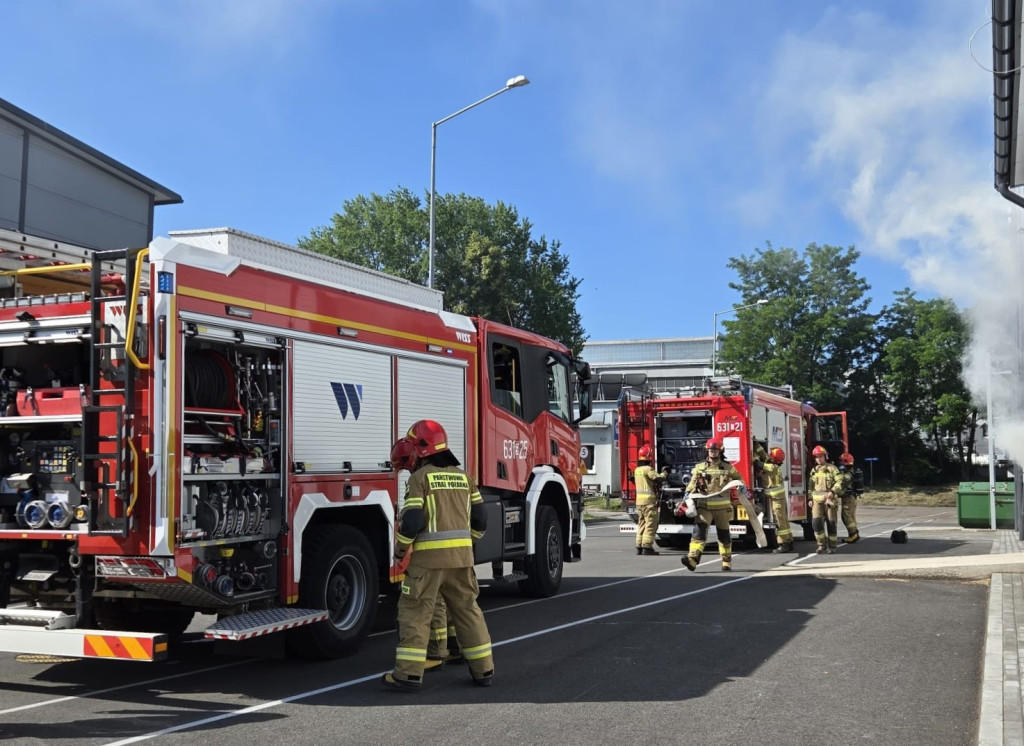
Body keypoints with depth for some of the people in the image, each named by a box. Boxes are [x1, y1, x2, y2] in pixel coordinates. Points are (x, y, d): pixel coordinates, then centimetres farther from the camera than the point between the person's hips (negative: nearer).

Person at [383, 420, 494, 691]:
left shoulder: (420, 477, -7)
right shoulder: (463, 476, 11)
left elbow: (412, 521, -13)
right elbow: (480, 520, 11)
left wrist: (400, 547, 2)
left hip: (429, 556, -5)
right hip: (461, 556, 6)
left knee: (415, 613, 3)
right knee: (468, 610, 14)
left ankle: (409, 673, 1)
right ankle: (483, 669, 18)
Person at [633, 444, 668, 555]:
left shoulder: (637, 470, 14)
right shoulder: (648, 469, -13)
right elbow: (658, 478, -17)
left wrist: (662, 472, 19)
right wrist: (664, 473, 5)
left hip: (639, 500, 9)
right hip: (649, 500, -9)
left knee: (641, 523, 13)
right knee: (651, 524, -5)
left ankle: (639, 546, 13)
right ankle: (647, 547, -8)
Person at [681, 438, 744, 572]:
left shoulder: (727, 467, 5)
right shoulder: (700, 467, 5)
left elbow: (738, 477, 19)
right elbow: (693, 483, 6)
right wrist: (688, 493, -10)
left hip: (722, 506, 0)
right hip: (705, 506, 0)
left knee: (723, 534, 11)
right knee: (699, 530, -17)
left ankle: (727, 561, 26)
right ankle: (693, 559, -28)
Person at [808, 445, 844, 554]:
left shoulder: (832, 468, -1)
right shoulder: (814, 470, 15)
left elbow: (839, 481, -11)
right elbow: (811, 486, 22)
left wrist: (832, 492, -23)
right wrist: (810, 498, 17)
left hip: (830, 499, -4)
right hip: (817, 500, 4)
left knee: (831, 523, 2)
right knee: (816, 522, -9)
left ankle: (832, 546, 12)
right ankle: (822, 545, 2)